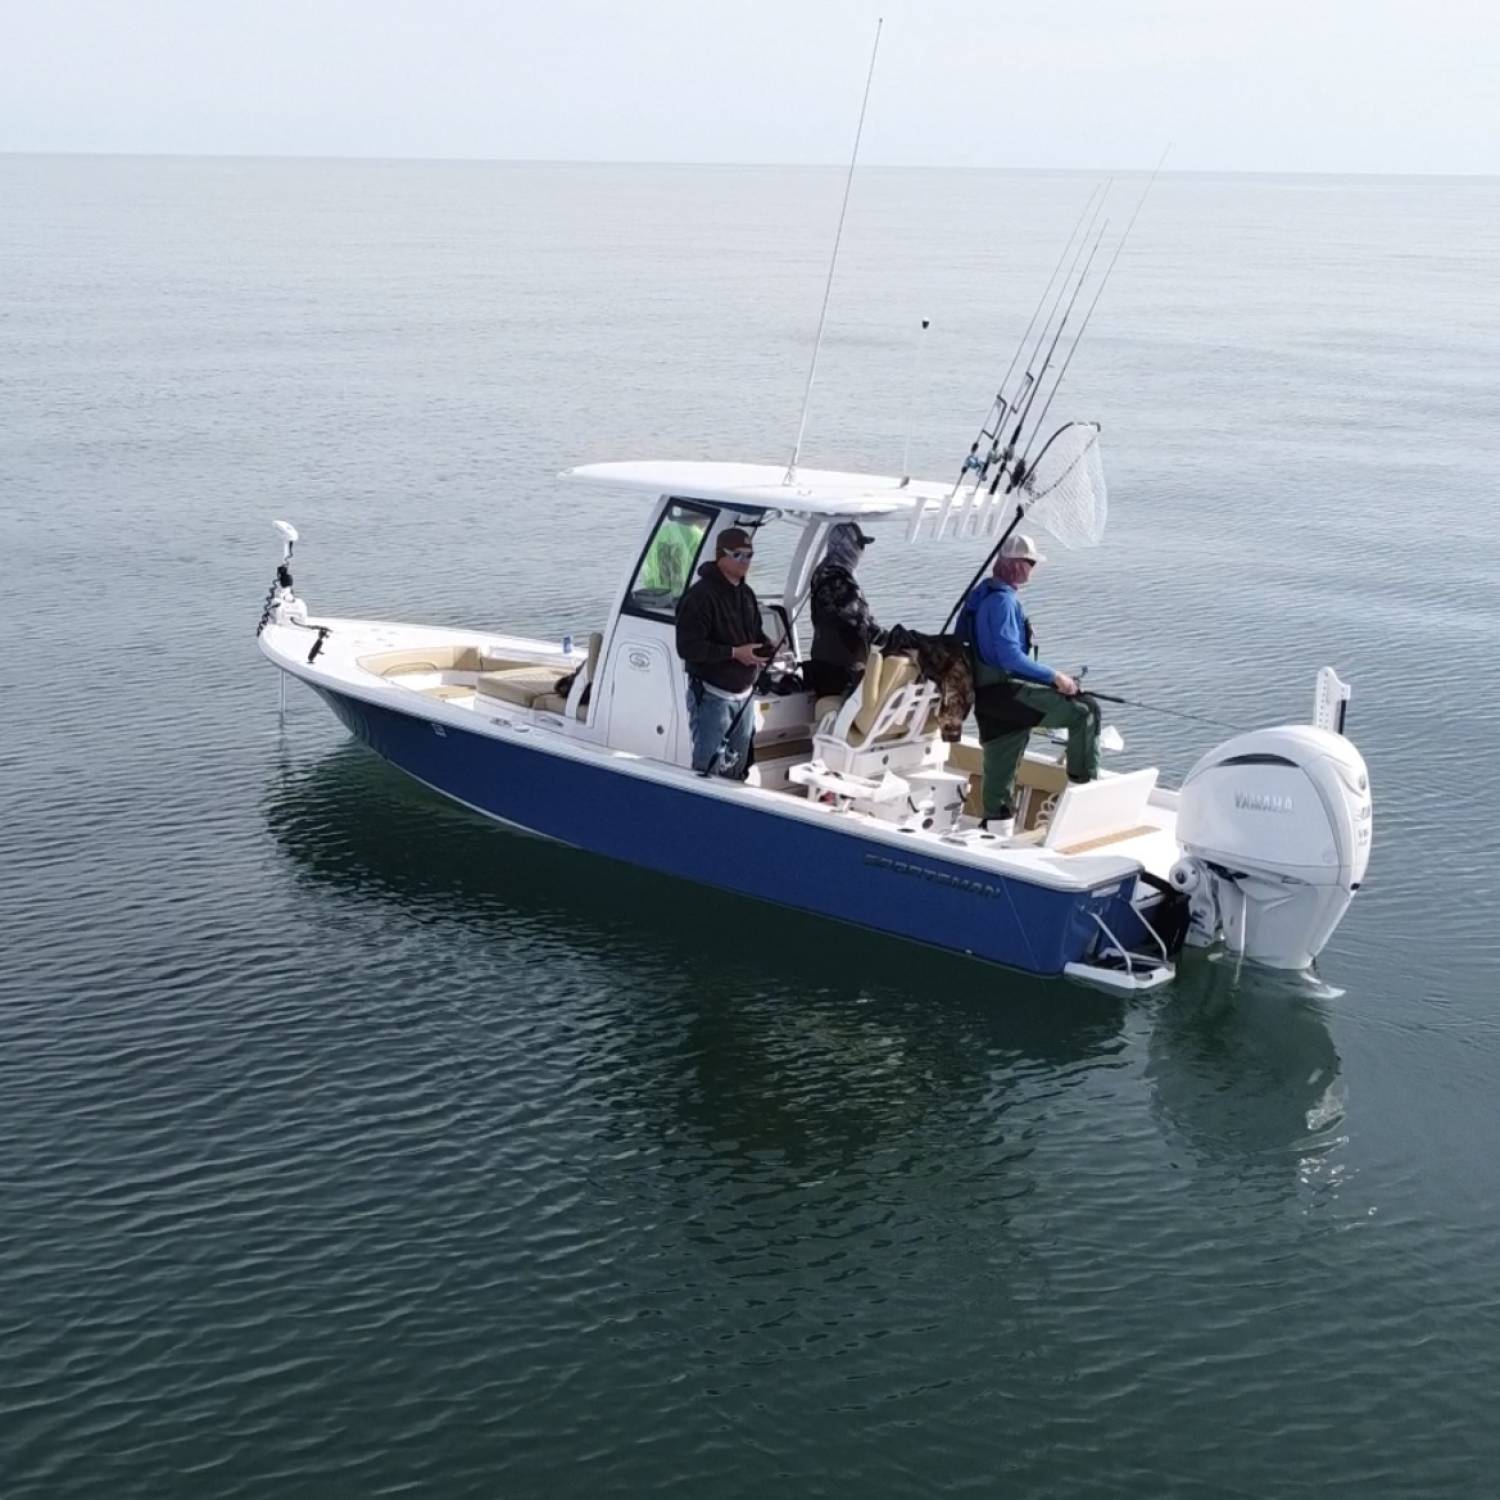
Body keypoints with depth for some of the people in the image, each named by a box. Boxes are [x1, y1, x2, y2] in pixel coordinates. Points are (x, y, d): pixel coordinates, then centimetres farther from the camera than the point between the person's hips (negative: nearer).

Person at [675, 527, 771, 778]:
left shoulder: (746, 593, 8)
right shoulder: (700, 596, -19)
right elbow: (687, 647, -24)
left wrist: (767, 649, -3)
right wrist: (734, 653, -26)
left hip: (744, 694, 8)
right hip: (712, 695, -8)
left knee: (738, 766, 20)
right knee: (710, 767, -6)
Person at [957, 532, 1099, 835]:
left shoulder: (981, 595, 16)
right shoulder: (1003, 600, -15)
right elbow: (1010, 656, -23)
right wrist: (1053, 677, -19)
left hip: (987, 696, 10)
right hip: (1005, 692, -10)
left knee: (1000, 772, 15)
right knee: (1084, 710, -11)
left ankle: (995, 825, 19)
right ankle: (1084, 784, -6)